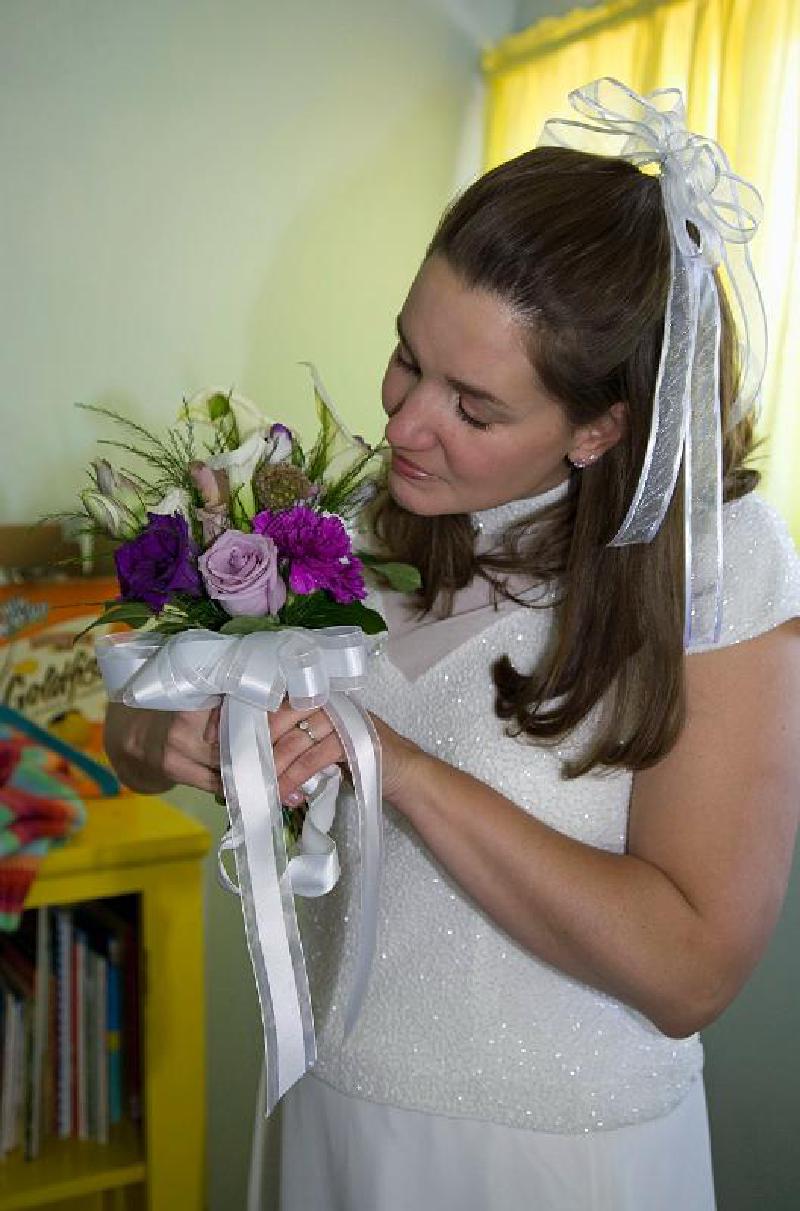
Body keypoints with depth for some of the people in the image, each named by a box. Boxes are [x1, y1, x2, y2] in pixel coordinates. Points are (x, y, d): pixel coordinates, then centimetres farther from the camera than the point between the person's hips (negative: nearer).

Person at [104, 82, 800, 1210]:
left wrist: (403, 767, -28)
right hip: (339, 1098, 4)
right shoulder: (365, 510, -8)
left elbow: (692, 971, -24)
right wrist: (164, 736, -22)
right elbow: (142, 722, 1)